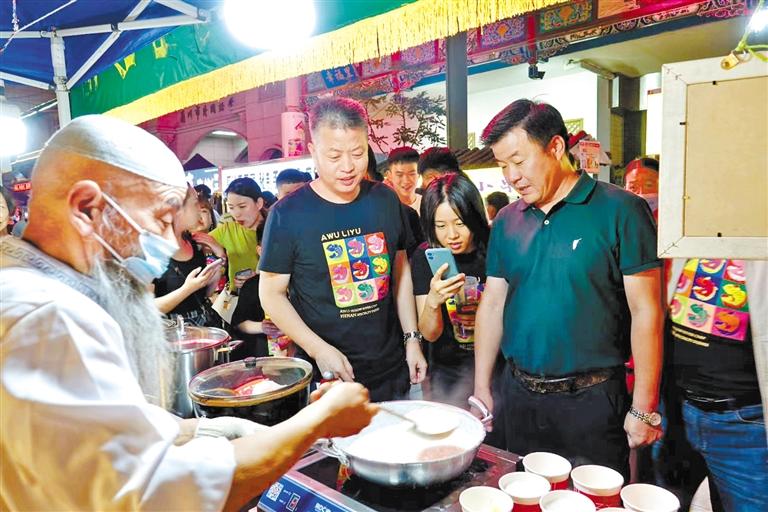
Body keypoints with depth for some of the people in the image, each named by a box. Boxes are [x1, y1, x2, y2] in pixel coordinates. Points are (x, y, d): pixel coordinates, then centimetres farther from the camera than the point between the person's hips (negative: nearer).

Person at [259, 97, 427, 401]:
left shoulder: (386, 201, 0)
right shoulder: (287, 214, -13)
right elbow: (272, 293, -7)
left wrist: (412, 339, 4)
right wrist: (319, 350, -18)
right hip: (329, 377, -3)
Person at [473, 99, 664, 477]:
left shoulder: (619, 211, -11)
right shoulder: (507, 222, 3)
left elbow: (645, 312, -10)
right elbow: (492, 304, 7)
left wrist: (643, 408, -9)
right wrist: (481, 389, 7)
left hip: (591, 399, -4)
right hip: (519, 395, 5)